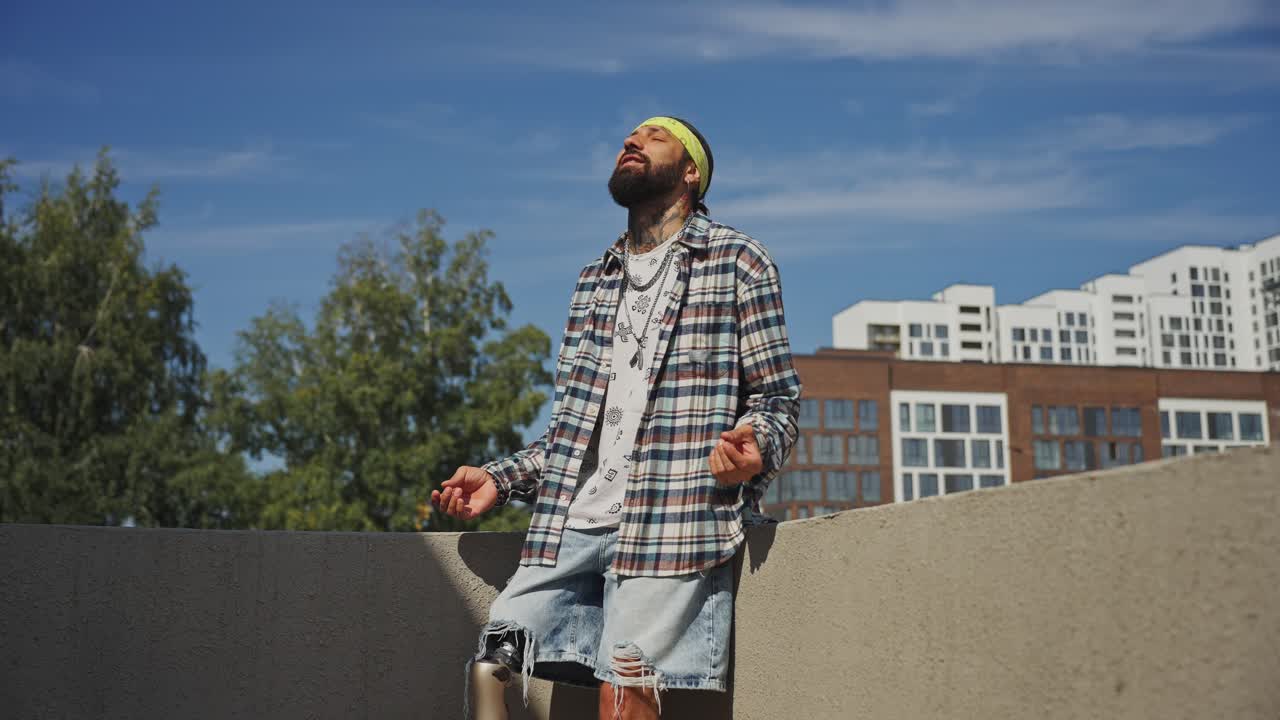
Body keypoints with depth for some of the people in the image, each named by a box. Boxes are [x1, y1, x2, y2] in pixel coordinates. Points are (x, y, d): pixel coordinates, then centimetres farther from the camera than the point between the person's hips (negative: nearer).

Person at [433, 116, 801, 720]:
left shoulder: (737, 261, 7)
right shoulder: (592, 281, 23)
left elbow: (777, 395, 3)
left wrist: (754, 446, -19)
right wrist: (500, 478, 13)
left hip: (673, 519, -5)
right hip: (570, 522, 5)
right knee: (488, 668, -6)